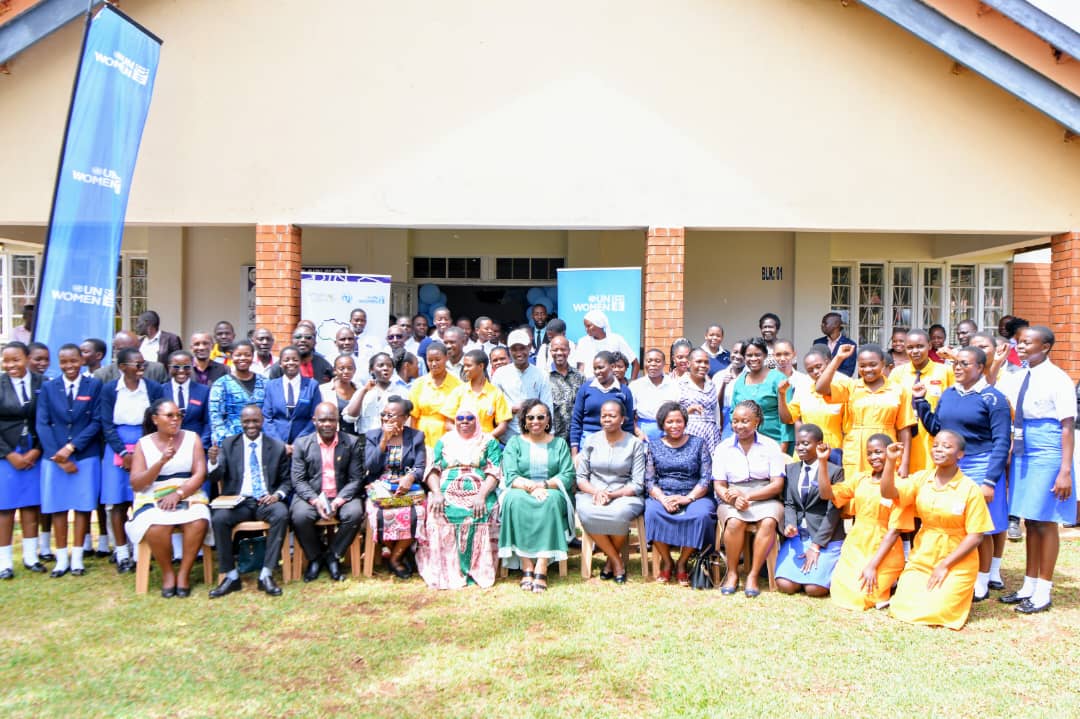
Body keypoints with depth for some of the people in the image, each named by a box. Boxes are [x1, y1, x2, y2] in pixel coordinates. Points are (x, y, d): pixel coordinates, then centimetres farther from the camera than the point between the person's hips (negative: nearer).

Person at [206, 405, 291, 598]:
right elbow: (215, 478, 3)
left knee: (282, 514, -33)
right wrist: (214, 462, -19)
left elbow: (286, 480, 12)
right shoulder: (229, 444, 11)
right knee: (218, 518, -30)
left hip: (266, 502, -1)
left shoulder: (278, 446, 10)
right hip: (238, 502, 1)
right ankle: (231, 576, -15)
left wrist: (277, 495, -10)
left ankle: (266, 575, -24)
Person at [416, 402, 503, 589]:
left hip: (478, 495, -1)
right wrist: (437, 493, -8)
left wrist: (481, 495, -13)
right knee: (438, 514, -32)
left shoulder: (489, 442, 16)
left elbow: (494, 473, 4)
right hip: (448, 495, 1)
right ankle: (446, 571, -23)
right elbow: (433, 470, 13)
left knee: (480, 514, -34)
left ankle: (476, 570, -22)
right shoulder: (444, 441, 23)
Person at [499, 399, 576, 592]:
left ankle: (542, 569, -39)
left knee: (552, 500, -35)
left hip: (552, 493, 0)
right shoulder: (514, 443, 14)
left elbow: (568, 476, 2)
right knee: (515, 499, -34)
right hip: (521, 492, 0)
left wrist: (544, 485, -15)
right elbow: (510, 477, -1)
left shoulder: (559, 443, 16)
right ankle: (526, 567, -35)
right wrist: (531, 487, -20)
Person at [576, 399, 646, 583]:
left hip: (624, 497, -2)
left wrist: (611, 495, -15)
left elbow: (638, 485, -1)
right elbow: (581, 477, 8)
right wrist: (595, 492, -13)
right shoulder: (591, 441, 9)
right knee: (585, 512, -34)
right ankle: (617, 561, -14)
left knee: (619, 513, -37)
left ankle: (611, 561, -7)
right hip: (592, 494, 2)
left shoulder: (635, 444, 3)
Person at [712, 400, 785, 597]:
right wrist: (733, 499, -19)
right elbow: (718, 486, 4)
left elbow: (777, 484, -2)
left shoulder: (771, 446, 6)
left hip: (765, 498, 0)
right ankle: (732, 573, -14)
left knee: (768, 522, -33)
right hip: (732, 500, 0)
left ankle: (753, 575, -21)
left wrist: (748, 496, -16)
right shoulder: (723, 448, 10)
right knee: (734, 522, -33)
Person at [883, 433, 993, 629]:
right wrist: (891, 461, -25)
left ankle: (961, 593, 14)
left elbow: (975, 536, -10)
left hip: (957, 563, -3)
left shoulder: (970, 489, -10)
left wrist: (945, 565, -13)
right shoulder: (921, 478, 0)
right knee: (902, 608, -9)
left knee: (935, 612, -16)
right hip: (922, 559, 3)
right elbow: (888, 493, -12)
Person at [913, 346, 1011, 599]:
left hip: (980, 467, -5)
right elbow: (935, 428, 14)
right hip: (950, 467, 5)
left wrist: (990, 481, -17)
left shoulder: (992, 398, -8)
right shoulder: (948, 394, 9)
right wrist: (920, 402, 4)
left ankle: (982, 582, 19)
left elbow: (1002, 442, -11)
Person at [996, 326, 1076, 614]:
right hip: (1022, 454, 6)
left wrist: (1065, 471, -16)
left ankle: (1043, 591, 14)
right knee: (1030, 522, 13)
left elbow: (1067, 427, -12)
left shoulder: (1057, 379, -10)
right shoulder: (1016, 379, 9)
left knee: (1044, 522, 2)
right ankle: (1029, 586, 24)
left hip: (1046, 455, -6)